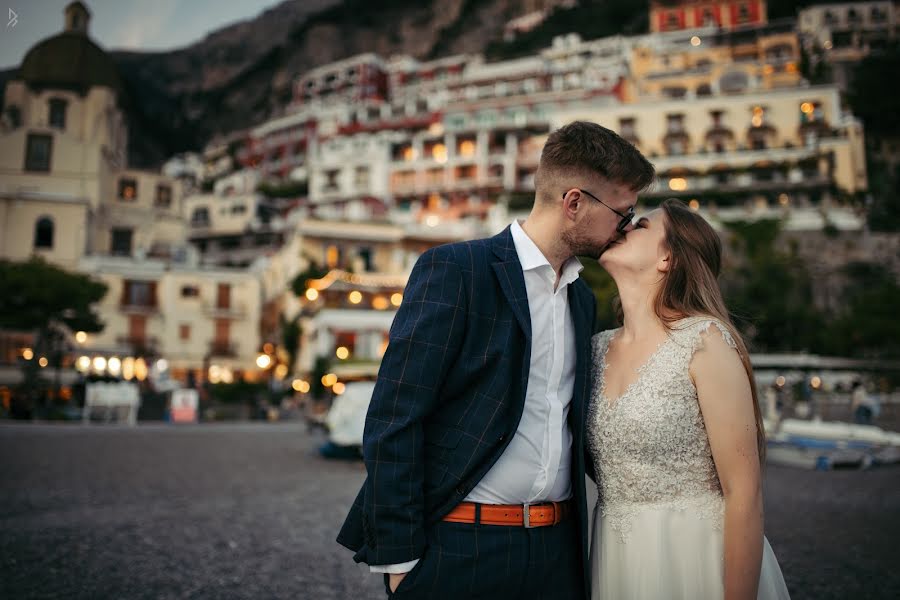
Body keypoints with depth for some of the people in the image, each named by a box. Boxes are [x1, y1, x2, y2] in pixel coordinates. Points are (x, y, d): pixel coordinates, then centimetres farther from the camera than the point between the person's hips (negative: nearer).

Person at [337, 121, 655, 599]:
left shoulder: (582, 298, 12)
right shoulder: (453, 270, -11)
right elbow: (392, 420, -14)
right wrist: (398, 558, -14)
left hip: (558, 548, 7)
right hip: (457, 549, -6)